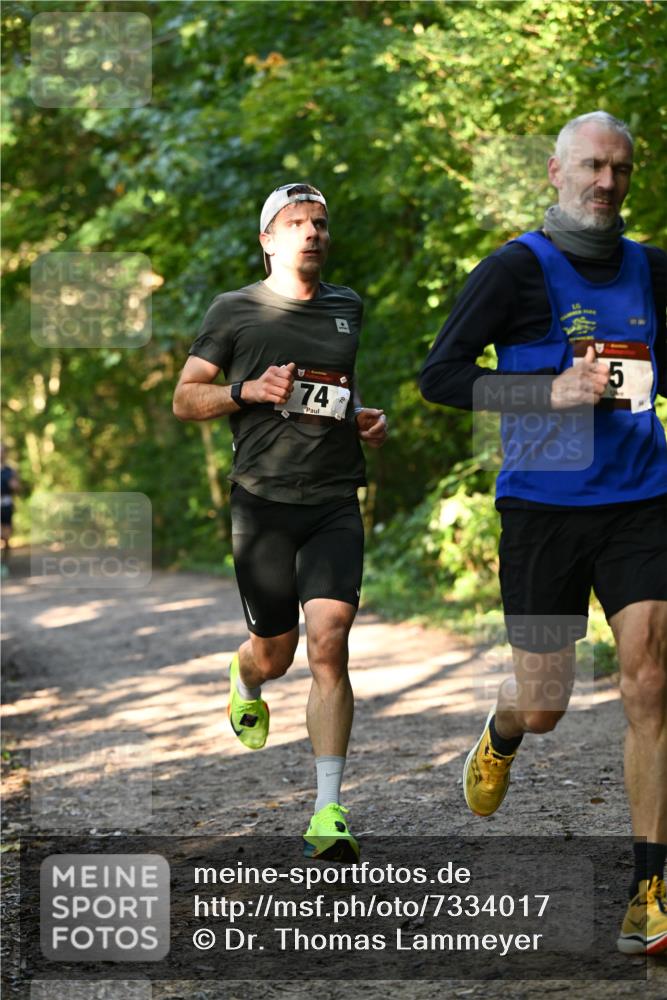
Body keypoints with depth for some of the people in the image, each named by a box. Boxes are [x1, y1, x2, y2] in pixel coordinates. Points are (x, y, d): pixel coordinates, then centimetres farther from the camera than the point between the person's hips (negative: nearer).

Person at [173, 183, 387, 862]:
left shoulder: (349, 308, 15)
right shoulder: (234, 311, 3)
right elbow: (184, 399, 5)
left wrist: (373, 419, 11)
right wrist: (250, 390, -12)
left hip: (335, 503, 2)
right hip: (263, 501, -2)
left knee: (328, 644, -14)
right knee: (275, 652, 7)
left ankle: (328, 811, -14)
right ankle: (245, 680, 48)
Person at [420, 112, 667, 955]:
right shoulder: (516, 268, -5)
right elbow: (437, 376, -9)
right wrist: (550, 390, -18)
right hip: (542, 508, -3)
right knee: (543, 706, 6)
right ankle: (500, 736, 46)